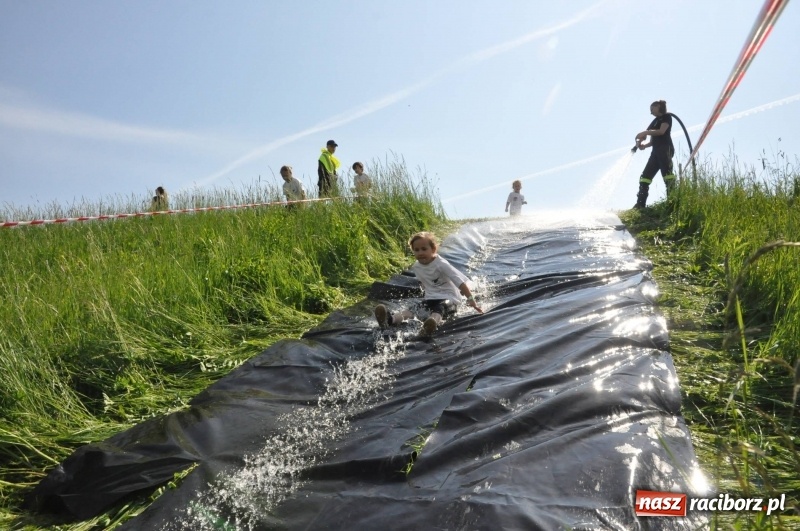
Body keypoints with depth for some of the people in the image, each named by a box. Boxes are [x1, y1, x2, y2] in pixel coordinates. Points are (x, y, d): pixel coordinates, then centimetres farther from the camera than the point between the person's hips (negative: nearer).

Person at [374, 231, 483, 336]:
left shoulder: (441, 264, -14)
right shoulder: (416, 267, 5)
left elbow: (460, 282, -17)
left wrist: (471, 300, -22)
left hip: (448, 299, -5)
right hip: (431, 299, 5)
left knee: (438, 310, -38)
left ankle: (432, 323, -70)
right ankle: (390, 320, -49)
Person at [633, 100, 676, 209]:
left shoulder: (666, 117, 8)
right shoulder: (655, 121, 28)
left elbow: (662, 131, -10)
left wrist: (645, 132, -9)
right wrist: (644, 145, 1)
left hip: (665, 148, -8)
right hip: (656, 151, 8)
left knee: (667, 171, -22)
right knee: (645, 175, -2)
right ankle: (640, 204, -7)